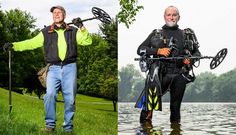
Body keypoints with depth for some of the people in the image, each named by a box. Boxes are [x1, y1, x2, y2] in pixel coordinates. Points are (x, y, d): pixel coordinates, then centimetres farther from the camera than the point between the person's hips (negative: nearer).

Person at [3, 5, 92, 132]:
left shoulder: (73, 31, 13)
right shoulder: (46, 32, 11)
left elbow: (87, 41, 6)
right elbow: (31, 43, 6)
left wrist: (81, 27, -7)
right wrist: (13, 45, -4)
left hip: (70, 68, 1)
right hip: (54, 68, 0)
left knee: (70, 98, 1)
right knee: (50, 94, -17)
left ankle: (68, 126, 13)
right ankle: (50, 124, -4)